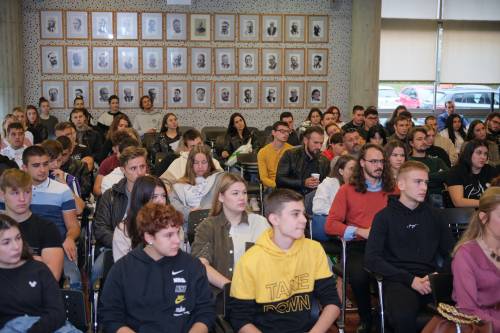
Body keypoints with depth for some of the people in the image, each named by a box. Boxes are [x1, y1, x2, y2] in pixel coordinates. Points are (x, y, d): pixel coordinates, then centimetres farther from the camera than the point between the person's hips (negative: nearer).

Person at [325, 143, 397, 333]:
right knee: (358, 276, -33)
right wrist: (361, 231, -7)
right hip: (358, 246, -1)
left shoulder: (392, 189, 17)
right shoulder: (347, 190, 12)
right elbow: (331, 225, 3)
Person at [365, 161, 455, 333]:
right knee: (403, 316, -35)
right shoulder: (385, 217, 6)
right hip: (398, 280, -3)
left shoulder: (435, 216, 18)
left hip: (431, 279, 3)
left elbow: (451, 253, 16)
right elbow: (371, 259, -2)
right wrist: (410, 279, -11)